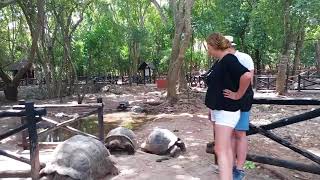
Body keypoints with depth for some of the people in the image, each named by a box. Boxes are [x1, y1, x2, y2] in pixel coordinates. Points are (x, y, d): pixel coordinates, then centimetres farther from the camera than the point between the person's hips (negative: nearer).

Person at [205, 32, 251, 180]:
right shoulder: (219, 62, 12)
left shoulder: (229, 59, -17)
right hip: (218, 110, 9)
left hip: (226, 112, -9)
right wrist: (212, 108, 21)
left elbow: (247, 76, -33)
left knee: (220, 150, -10)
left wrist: (238, 95, -20)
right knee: (227, 148, 15)